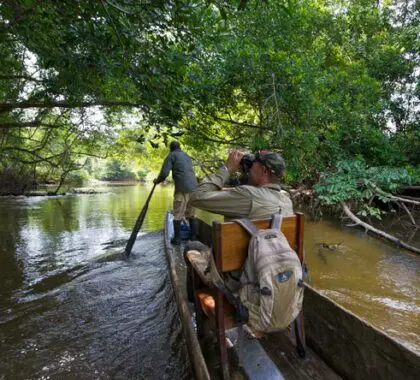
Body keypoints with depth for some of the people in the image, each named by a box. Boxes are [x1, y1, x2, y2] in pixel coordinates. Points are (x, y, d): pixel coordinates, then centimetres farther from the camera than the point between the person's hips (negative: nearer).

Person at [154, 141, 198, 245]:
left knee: (178, 215, 2)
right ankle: (194, 237, 16)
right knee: (191, 214, 13)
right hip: (193, 187, 6)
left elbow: (164, 173, -5)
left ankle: (177, 238, 7)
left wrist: (157, 181, 14)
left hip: (182, 188, -6)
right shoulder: (187, 156, 24)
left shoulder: (171, 155, 4)